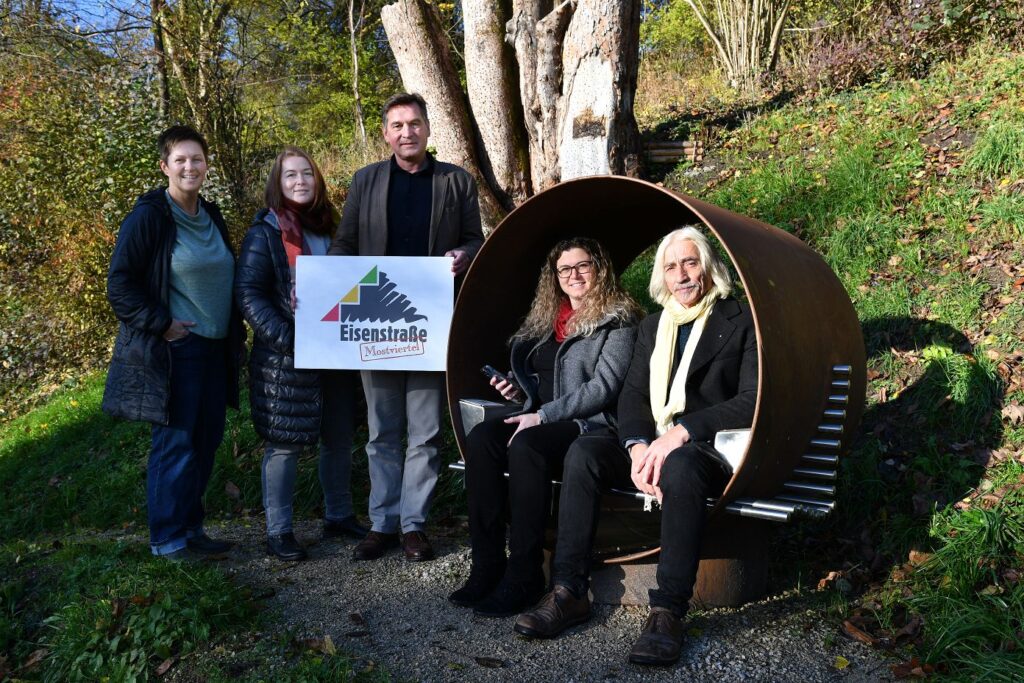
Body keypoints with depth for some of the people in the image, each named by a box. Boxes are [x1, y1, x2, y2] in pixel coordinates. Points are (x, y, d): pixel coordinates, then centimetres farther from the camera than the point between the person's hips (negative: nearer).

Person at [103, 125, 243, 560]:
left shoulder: (211, 216, 13)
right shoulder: (148, 217, -10)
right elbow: (120, 284, -11)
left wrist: (234, 335, 14)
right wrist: (160, 324, -17)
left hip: (214, 350, 8)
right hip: (174, 350, -7)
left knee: (206, 442, 11)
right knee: (175, 444, -3)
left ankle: (191, 528, 24)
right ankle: (167, 539, 11)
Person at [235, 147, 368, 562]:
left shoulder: (328, 228, 13)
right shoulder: (265, 233, -5)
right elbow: (248, 294, -12)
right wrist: (288, 340, -21)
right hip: (285, 359, -6)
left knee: (339, 437, 13)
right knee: (285, 443, 1)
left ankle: (339, 516, 29)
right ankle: (278, 532, 12)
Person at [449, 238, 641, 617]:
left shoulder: (618, 321, 0)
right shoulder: (547, 318, 21)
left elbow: (603, 386, -12)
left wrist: (544, 415, -18)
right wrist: (518, 389, 6)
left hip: (590, 424, -6)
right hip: (539, 419, 7)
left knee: (526, 447, -36)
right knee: (480, 439, -23)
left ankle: (524, 576, -27)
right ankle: (487, 567, -21)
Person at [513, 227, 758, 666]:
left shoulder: (741, 322, 0)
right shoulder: (653, 326, 18)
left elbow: (753, 401, -11)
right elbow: (632, 395, 9)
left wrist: (682, 433, -22)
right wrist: (639, 447, -13)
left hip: (713, 449, -5)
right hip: (653, 444, 5)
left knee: (681, 465, -39)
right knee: (583, 451, -21)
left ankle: (668, 612, -32)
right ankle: (569, 592, -19)